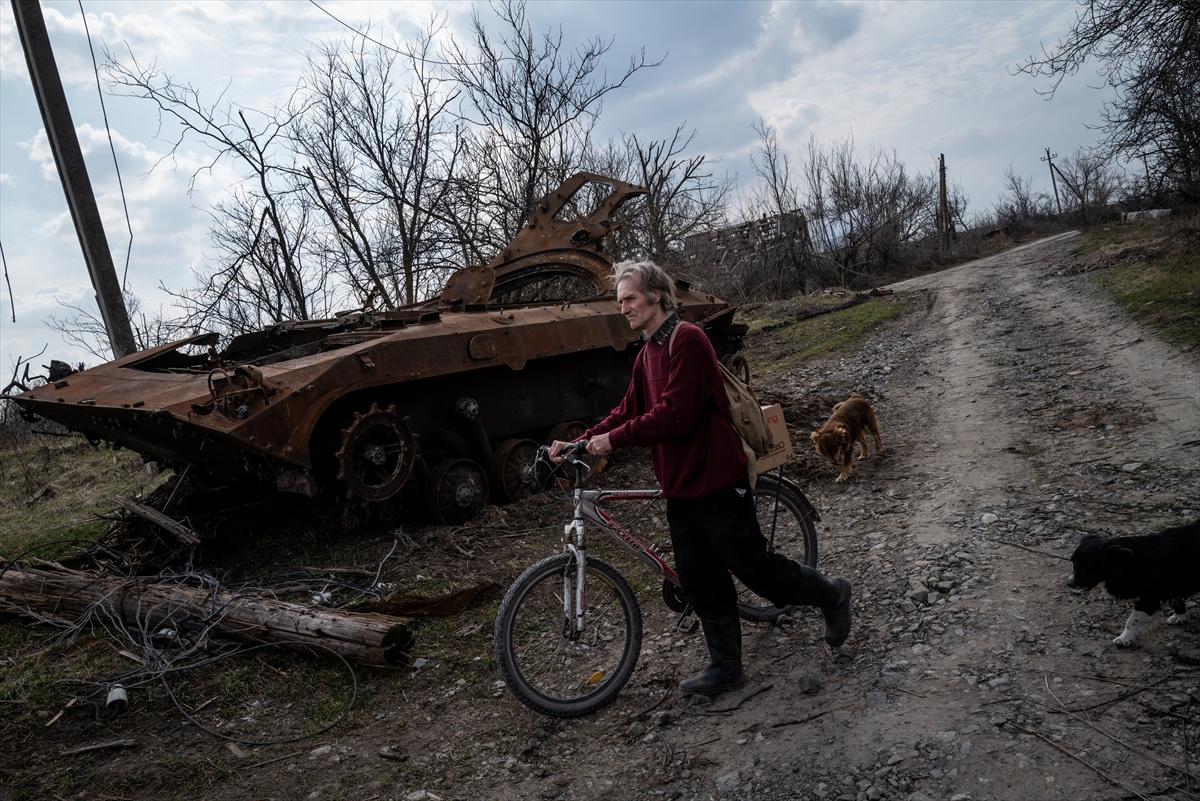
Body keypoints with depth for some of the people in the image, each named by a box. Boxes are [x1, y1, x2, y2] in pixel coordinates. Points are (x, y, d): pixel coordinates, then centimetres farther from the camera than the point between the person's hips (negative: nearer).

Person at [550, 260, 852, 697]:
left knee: (754, 567, 4)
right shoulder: (647, 353, 12)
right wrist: (579, 442, 0)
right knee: (701, 583, 13)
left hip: (717, 482, -8)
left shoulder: (688, 340, -16)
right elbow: (629, 411, 11)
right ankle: (725, 668, 26)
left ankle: (832, 595, 29)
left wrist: (613, 439, -21)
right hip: (679, 487, 8)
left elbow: (675, 414, -25)